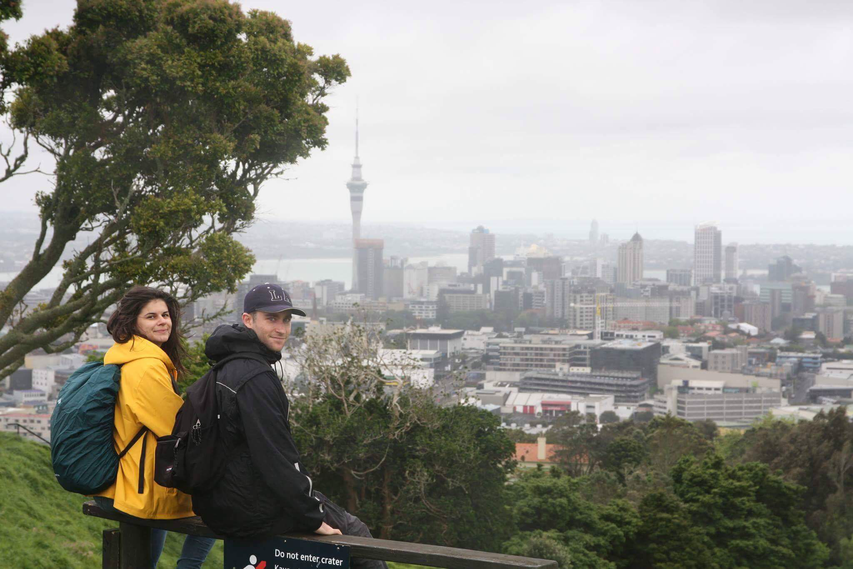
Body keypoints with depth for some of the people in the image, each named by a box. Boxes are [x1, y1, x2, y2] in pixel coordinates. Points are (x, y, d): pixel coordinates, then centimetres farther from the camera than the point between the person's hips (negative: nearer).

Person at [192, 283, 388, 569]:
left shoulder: (228, 368, 11)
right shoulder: (255, 378, -21)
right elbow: (275, 457, -23)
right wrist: (313, 518, -15)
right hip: (253, 514, -10)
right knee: (354, 530, 3)